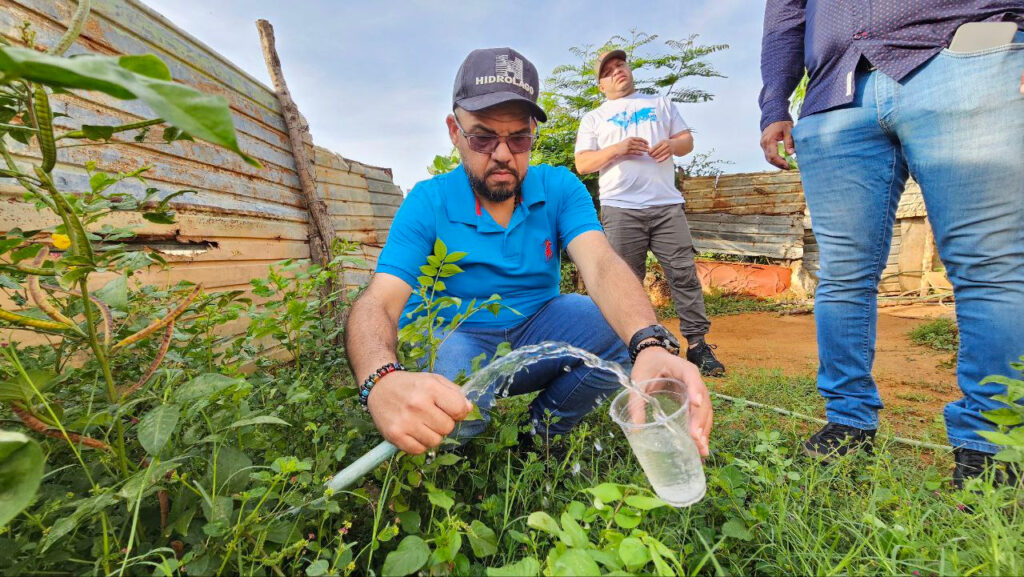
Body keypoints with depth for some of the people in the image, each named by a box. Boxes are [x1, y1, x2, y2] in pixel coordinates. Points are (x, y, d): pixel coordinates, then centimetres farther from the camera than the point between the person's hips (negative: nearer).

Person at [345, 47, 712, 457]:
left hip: (538, 333, 3)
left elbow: (601, 266, -24)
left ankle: (541, 432, 0)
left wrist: (651, 345, -46)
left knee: (619, 327, -23)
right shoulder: (427, 204, -13)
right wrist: (381, 382, -49)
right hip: (457, 342, -2)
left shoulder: (560, 189, -7)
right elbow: (377, 303, -24)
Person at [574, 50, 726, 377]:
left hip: (667, 205, 2)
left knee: (684, 275, -4)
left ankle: (697, 344, 2)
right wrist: (616, 149, -10)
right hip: (620, 209, -1)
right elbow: (582, 164, 7)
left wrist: (673, 145, -3)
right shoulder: (594, 118, 19)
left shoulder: (661, 104, 27)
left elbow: (687, 140, 21)